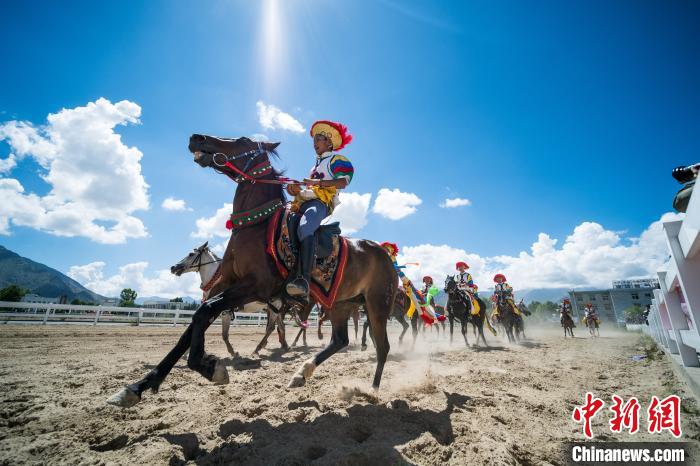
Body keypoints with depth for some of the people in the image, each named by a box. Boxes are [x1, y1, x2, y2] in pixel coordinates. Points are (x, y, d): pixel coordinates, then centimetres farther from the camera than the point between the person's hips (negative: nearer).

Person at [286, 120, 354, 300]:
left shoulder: (337, 160, 12)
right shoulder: (316, 165, 38)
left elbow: (343, 182, -7)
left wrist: (319, 182, -17)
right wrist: (297, 191, 10)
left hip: (321, 202, -10)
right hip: (304, 202, 10)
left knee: (305, 229, -38)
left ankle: (303, 281, -51)